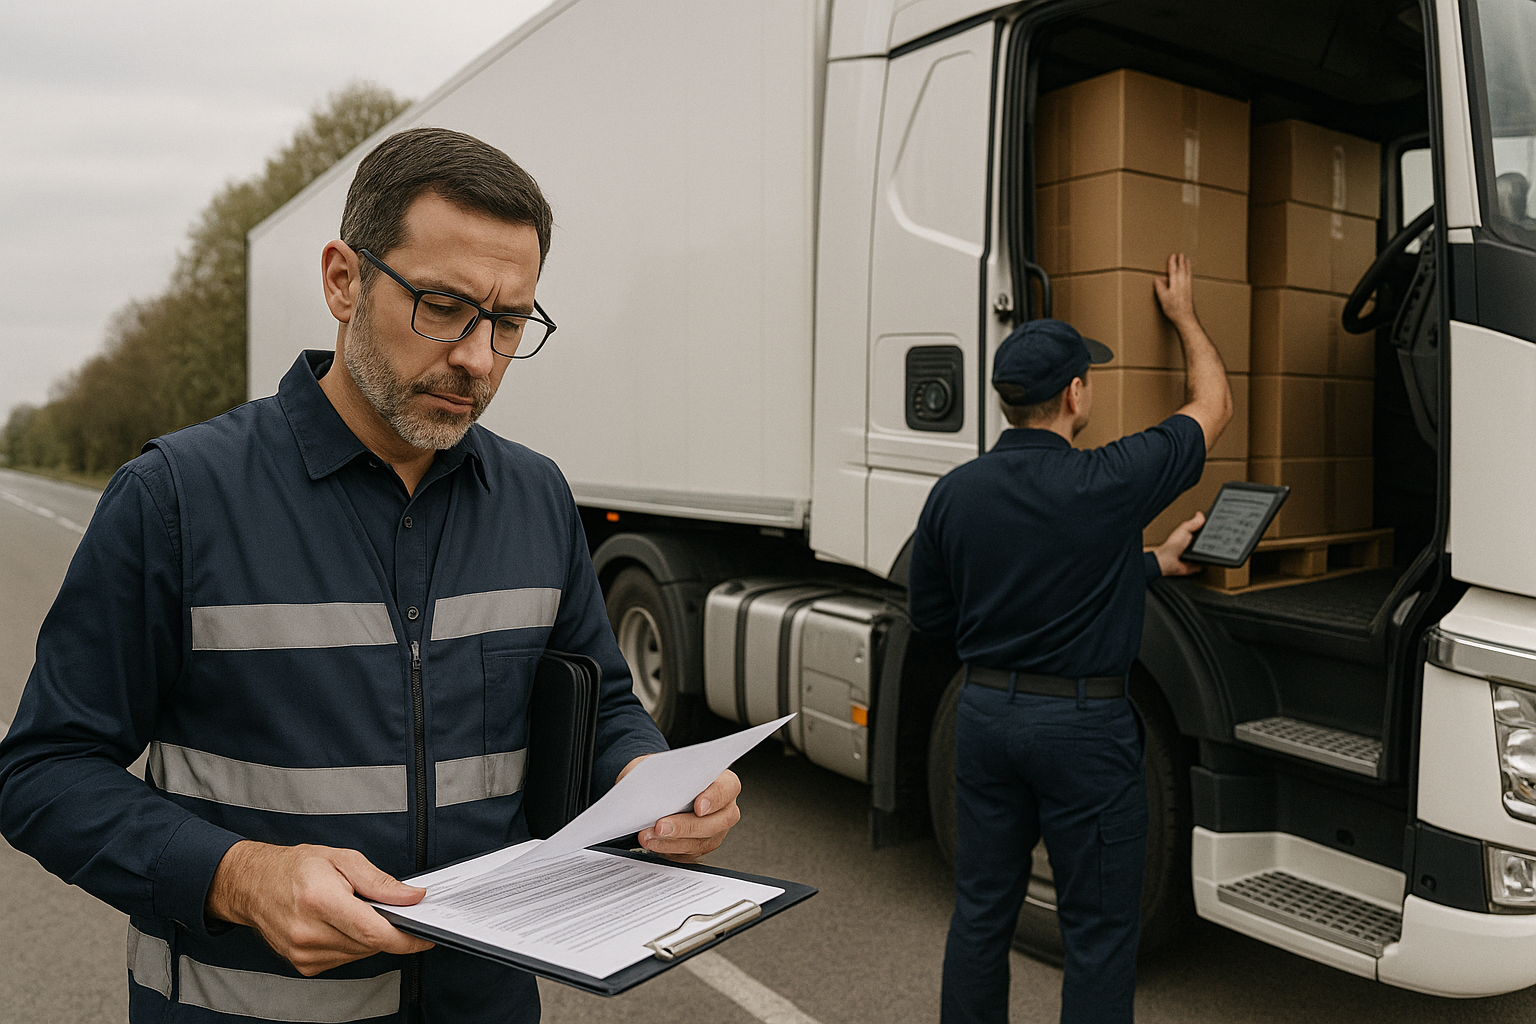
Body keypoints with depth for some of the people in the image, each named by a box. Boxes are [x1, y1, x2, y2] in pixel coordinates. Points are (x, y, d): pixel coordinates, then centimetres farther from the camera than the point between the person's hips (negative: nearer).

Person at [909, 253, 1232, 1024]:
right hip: (1083, 725, -4)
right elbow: (1213, 404, 0)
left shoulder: (953, 494, -3)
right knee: (1100, 929, 11)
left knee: (981, 909, 17)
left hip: (984, 711, 5)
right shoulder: (1108, 485, -16)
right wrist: (1183, 314, 19)